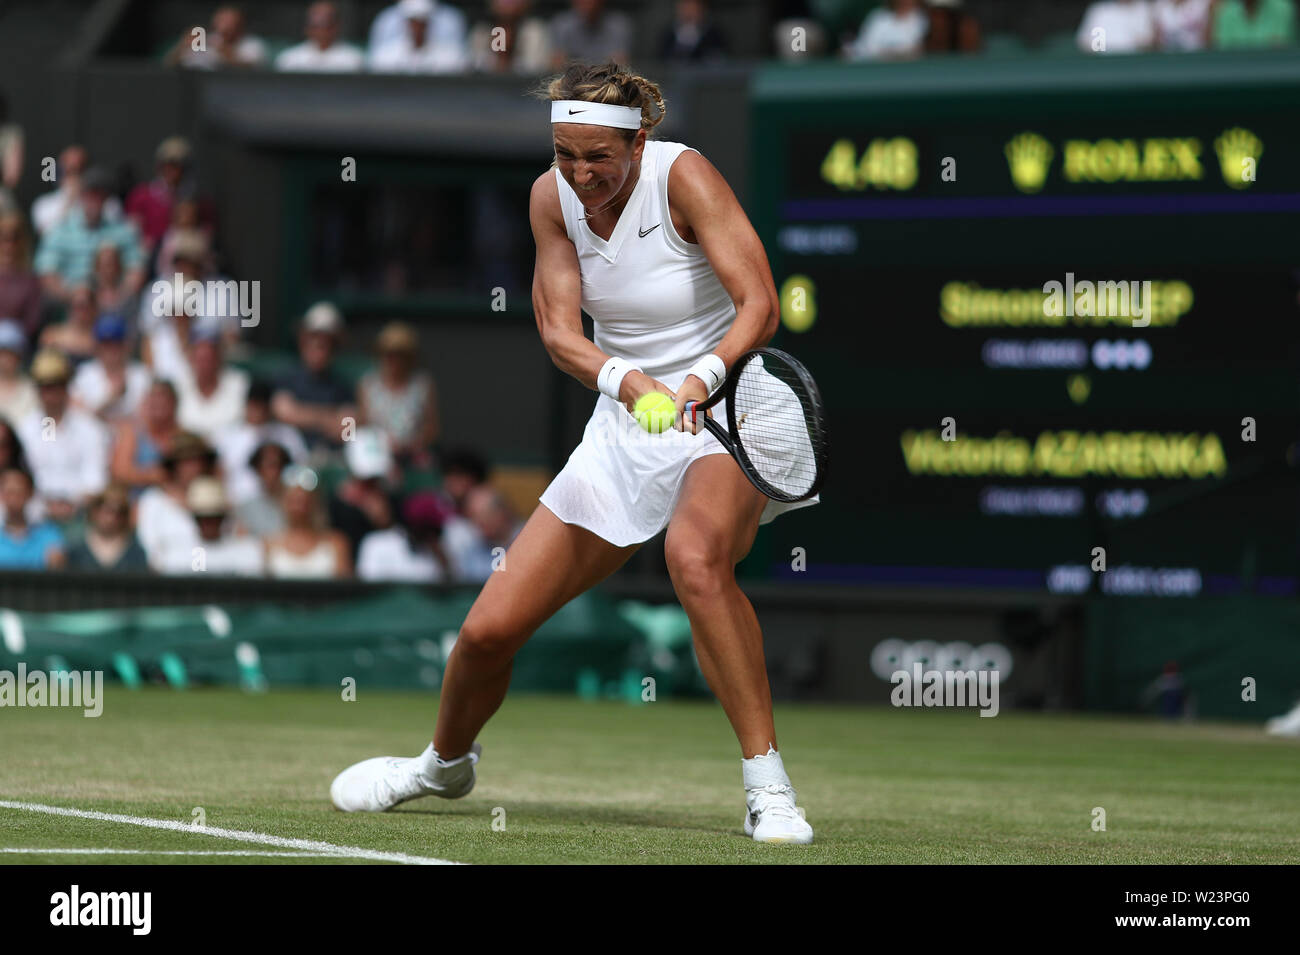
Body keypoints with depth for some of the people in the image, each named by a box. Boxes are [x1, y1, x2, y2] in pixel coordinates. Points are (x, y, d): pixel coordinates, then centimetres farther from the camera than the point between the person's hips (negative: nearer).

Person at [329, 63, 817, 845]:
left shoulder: (683, 178, -19)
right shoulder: (553, 197, -4)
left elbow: (760, 305, -25)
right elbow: (559, 327, -9)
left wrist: (700, 381, -44)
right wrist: (624, 380, -31)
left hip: (726, 424, -5)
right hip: (624, 428, 5)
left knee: (696, 559, -39)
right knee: (490, 629, 2)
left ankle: (769, 789, -31)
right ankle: (446, 762, 36)